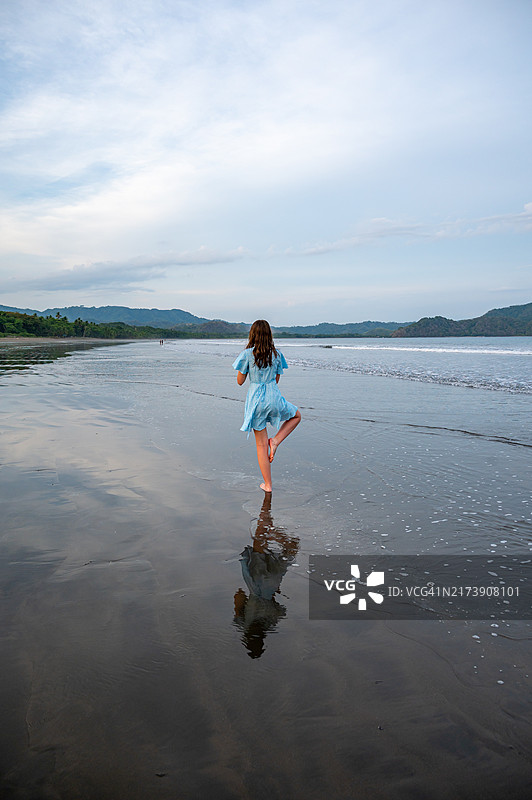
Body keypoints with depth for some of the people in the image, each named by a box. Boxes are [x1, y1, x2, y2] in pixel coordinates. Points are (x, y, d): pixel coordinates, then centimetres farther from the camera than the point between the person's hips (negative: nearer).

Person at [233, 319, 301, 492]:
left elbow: (240, 381, 0)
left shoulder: (247, 354, -7)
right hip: (274, 398, 0)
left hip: (256, 400, 0)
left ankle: (267, 484, 15)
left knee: (261, 445, 9)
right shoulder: (276, 354, 1)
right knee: (296, 416, 31)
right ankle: (275, 441, 11)